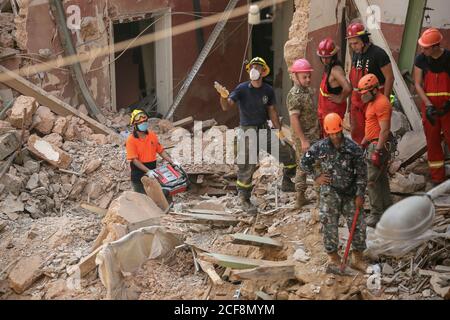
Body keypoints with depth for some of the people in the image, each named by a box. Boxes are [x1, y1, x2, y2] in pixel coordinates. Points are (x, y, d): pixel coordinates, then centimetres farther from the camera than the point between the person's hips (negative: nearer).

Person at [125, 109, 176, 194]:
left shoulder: (152, 135, 2)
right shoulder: (131, 140, -14)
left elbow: (161, 151, 9)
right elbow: (134, 160, -19)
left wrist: (172, 162, -2)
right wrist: (148, 171, -28)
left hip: (152, 175, 5)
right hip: (139, 176, -5)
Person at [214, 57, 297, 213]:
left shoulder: (268, 90, -1)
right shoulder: (242, 89, -15)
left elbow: (272, 111, 9)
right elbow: (226, 107, -24)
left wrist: (279, 131, 5)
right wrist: (224, 96, -46)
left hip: (264, 129, 5)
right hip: (247, 132, -5)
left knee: (289, 154, 10)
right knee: (247, 167, -5)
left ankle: (287, 184, 32)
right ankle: (244, 200, 10)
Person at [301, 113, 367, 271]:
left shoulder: (353, 148, -8)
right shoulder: (320, 147, -8)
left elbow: (361, 173, -3)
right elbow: (305, 162, 8)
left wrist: (360, 195, -5)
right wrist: (316, 177, 0)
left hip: (350, 193, 1)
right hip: (329, 194, -1)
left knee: (358, 225, 4)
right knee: (329, 226, 2)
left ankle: (357, 258, 19)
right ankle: (333, 257, 17)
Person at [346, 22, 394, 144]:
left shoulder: (378, 54, -14)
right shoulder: (356, 53, 8)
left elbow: (389, 77, -13)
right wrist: (351, 99, 17)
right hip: (357, 99, 7)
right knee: (357, 132, 10)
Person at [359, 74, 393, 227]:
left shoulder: (381, 103, -18)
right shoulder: (373, 101, 15)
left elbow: (384, 130, -23)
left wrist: (378, 151, -25)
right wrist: (363, 142, 26)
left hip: (380, 144, -11)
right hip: (374, 143, 11)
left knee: (371, 180, -9)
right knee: (381, 179, 17)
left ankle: (376, 216, -4)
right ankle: (388, 211, 26)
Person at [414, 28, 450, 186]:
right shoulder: (421, 60, -4)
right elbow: (418, 84, -3)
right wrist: (428, 105, -15)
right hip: (429, 105, 3)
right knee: (432, 140, 8)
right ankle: (437, 177, 17)